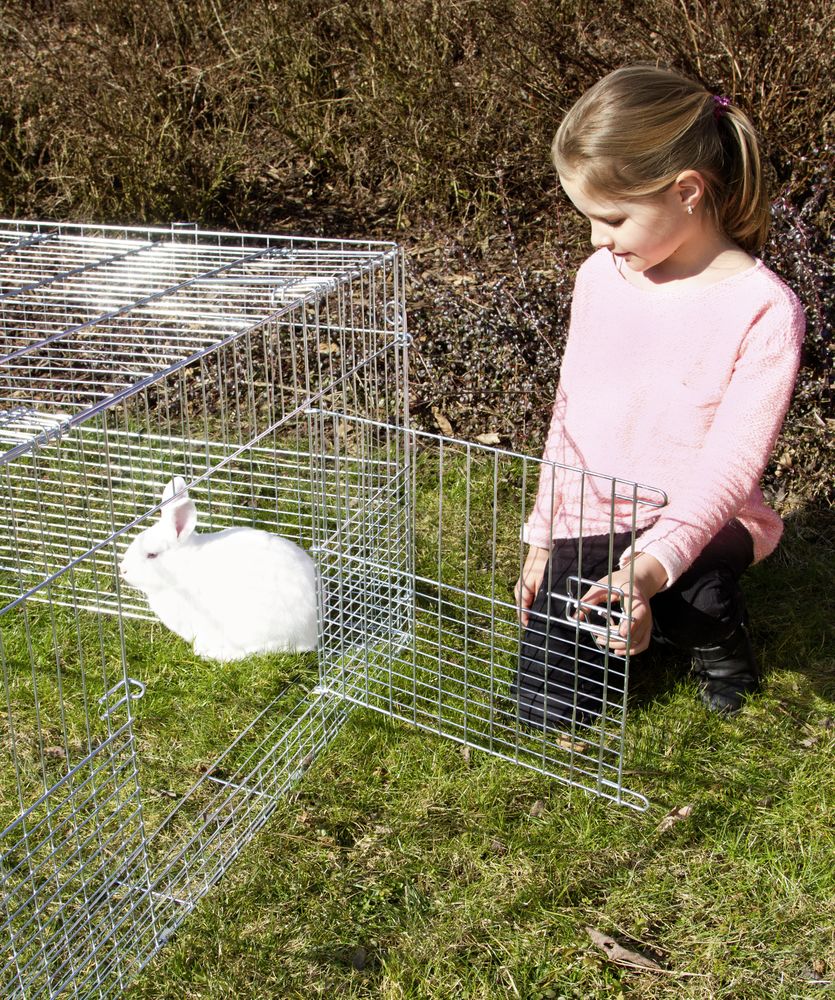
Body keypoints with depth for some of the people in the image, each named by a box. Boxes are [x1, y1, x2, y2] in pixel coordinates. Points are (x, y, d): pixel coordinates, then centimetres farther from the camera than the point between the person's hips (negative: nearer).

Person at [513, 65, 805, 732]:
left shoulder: (763, 310, -19)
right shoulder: (601, 276, -2)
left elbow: (726, 470, -24)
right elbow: (568, 413, 6)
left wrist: (647, 569, -39)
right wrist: (542, 541, 6)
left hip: (695, 525, -4)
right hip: (589, 522, 5)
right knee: (547, 710, -2)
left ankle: (718, 630, 0)